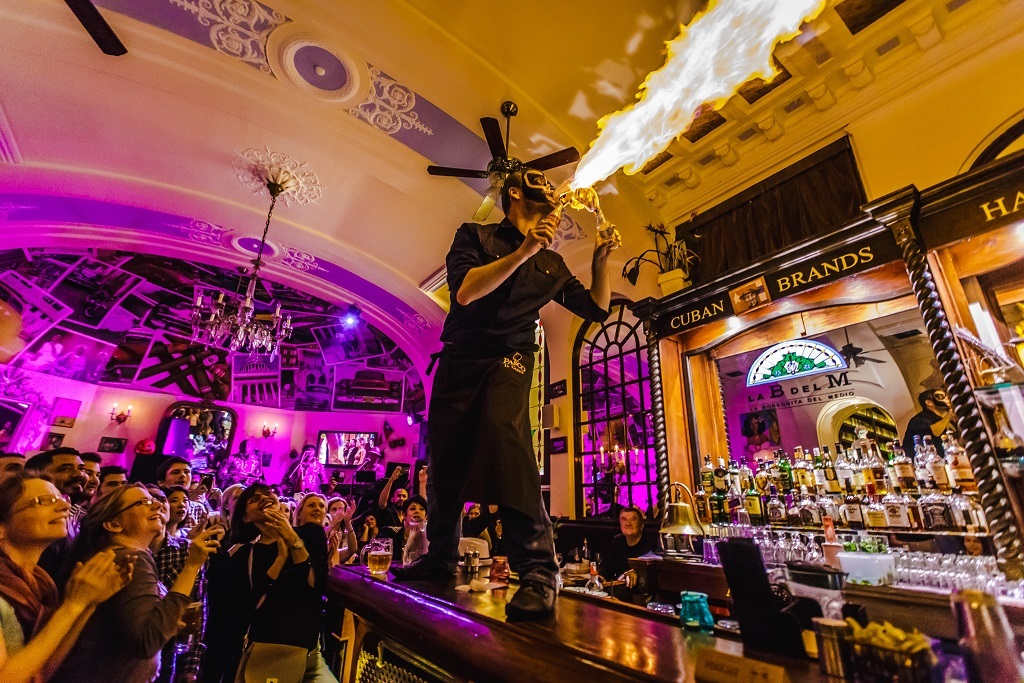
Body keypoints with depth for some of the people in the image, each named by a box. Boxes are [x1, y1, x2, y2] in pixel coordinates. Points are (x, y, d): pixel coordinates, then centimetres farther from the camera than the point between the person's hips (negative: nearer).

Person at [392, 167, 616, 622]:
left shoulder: (550, 263, 17)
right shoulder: (474, 235, 8)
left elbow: (596, 309, 17)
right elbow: (464, 291, -11)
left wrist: (600, 260, 4)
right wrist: (523, 251, -16)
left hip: (510, 358, 0)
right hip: (460, 357, 1)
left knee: (505, 430, -31)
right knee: (444, 457, 5)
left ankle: (537, 571, -26)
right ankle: (441, 555, 28)